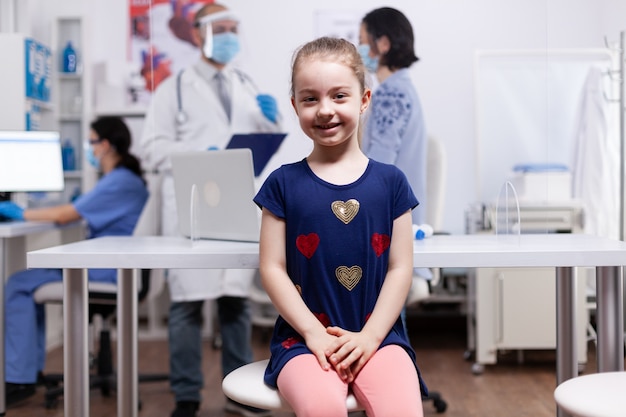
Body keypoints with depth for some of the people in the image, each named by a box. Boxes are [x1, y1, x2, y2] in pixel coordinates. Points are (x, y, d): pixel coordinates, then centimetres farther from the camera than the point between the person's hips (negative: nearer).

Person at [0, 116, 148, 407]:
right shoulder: (123, 178, 15)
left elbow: (64, 216, -19)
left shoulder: (120, 182, -18)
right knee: (29, 280, 20)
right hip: (103, 264, 11)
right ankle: (30, 367, 22)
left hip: (107, 272, -11)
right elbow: (80, 212, 20)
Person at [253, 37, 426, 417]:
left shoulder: (390, 181, 7)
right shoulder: (284, 183, 4)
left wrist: (370, 335, -6)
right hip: (305, 337, -1)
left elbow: (400, 267, 5)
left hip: (377, 334, 1)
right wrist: (314, 333, -8)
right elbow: (273, 268, 1)